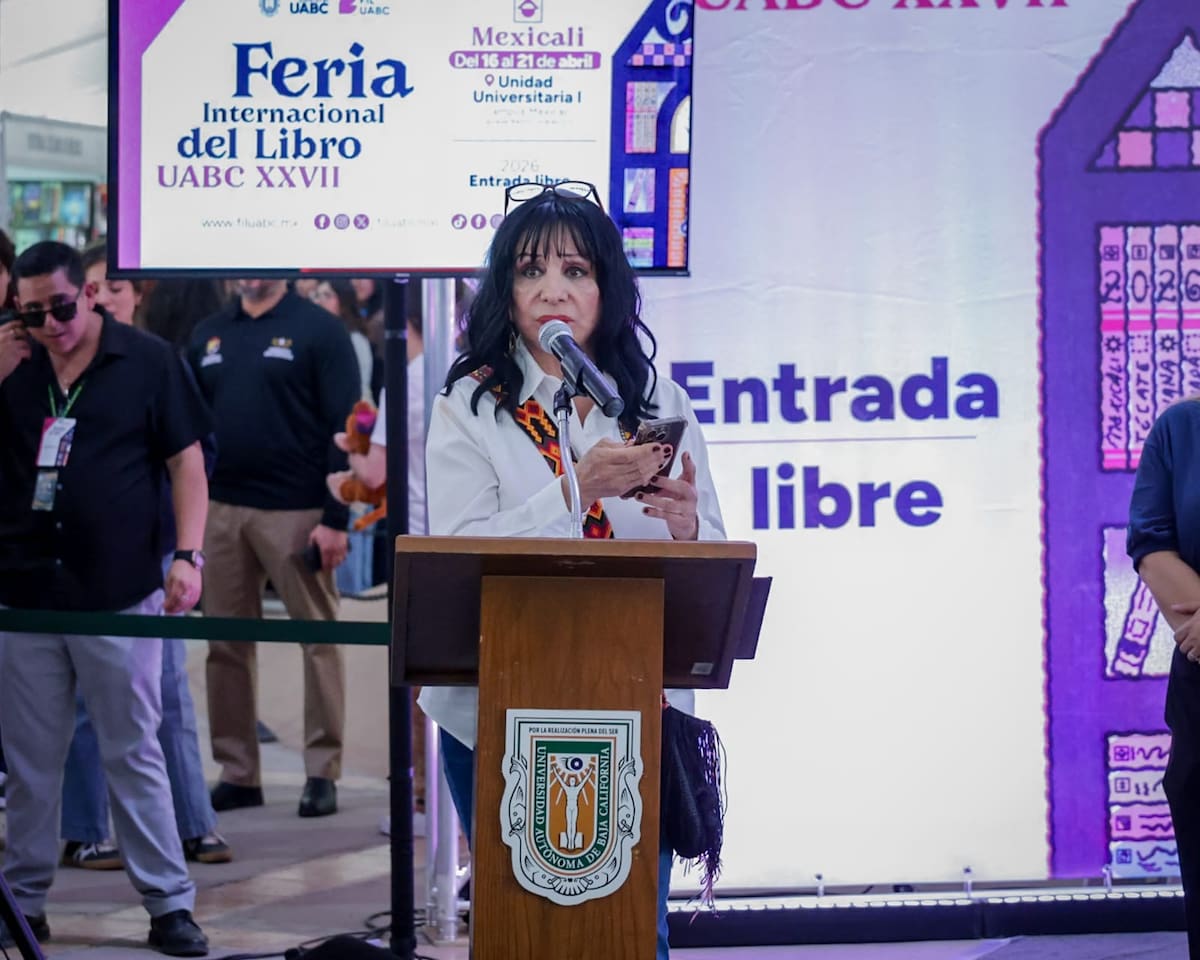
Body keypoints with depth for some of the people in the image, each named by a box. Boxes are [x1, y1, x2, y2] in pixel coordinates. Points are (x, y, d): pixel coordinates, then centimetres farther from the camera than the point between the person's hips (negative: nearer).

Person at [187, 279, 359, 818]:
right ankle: (237, 773, 15)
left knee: (317, 641, 0)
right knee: (226, 645, 7)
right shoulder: (209, 335, 13)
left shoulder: (318, 331, -2)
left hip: (295, 513, -5)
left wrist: (335, 519, -14)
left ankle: (322, 773, 6)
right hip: (220, 511, 5)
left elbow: (344, 429, -7)